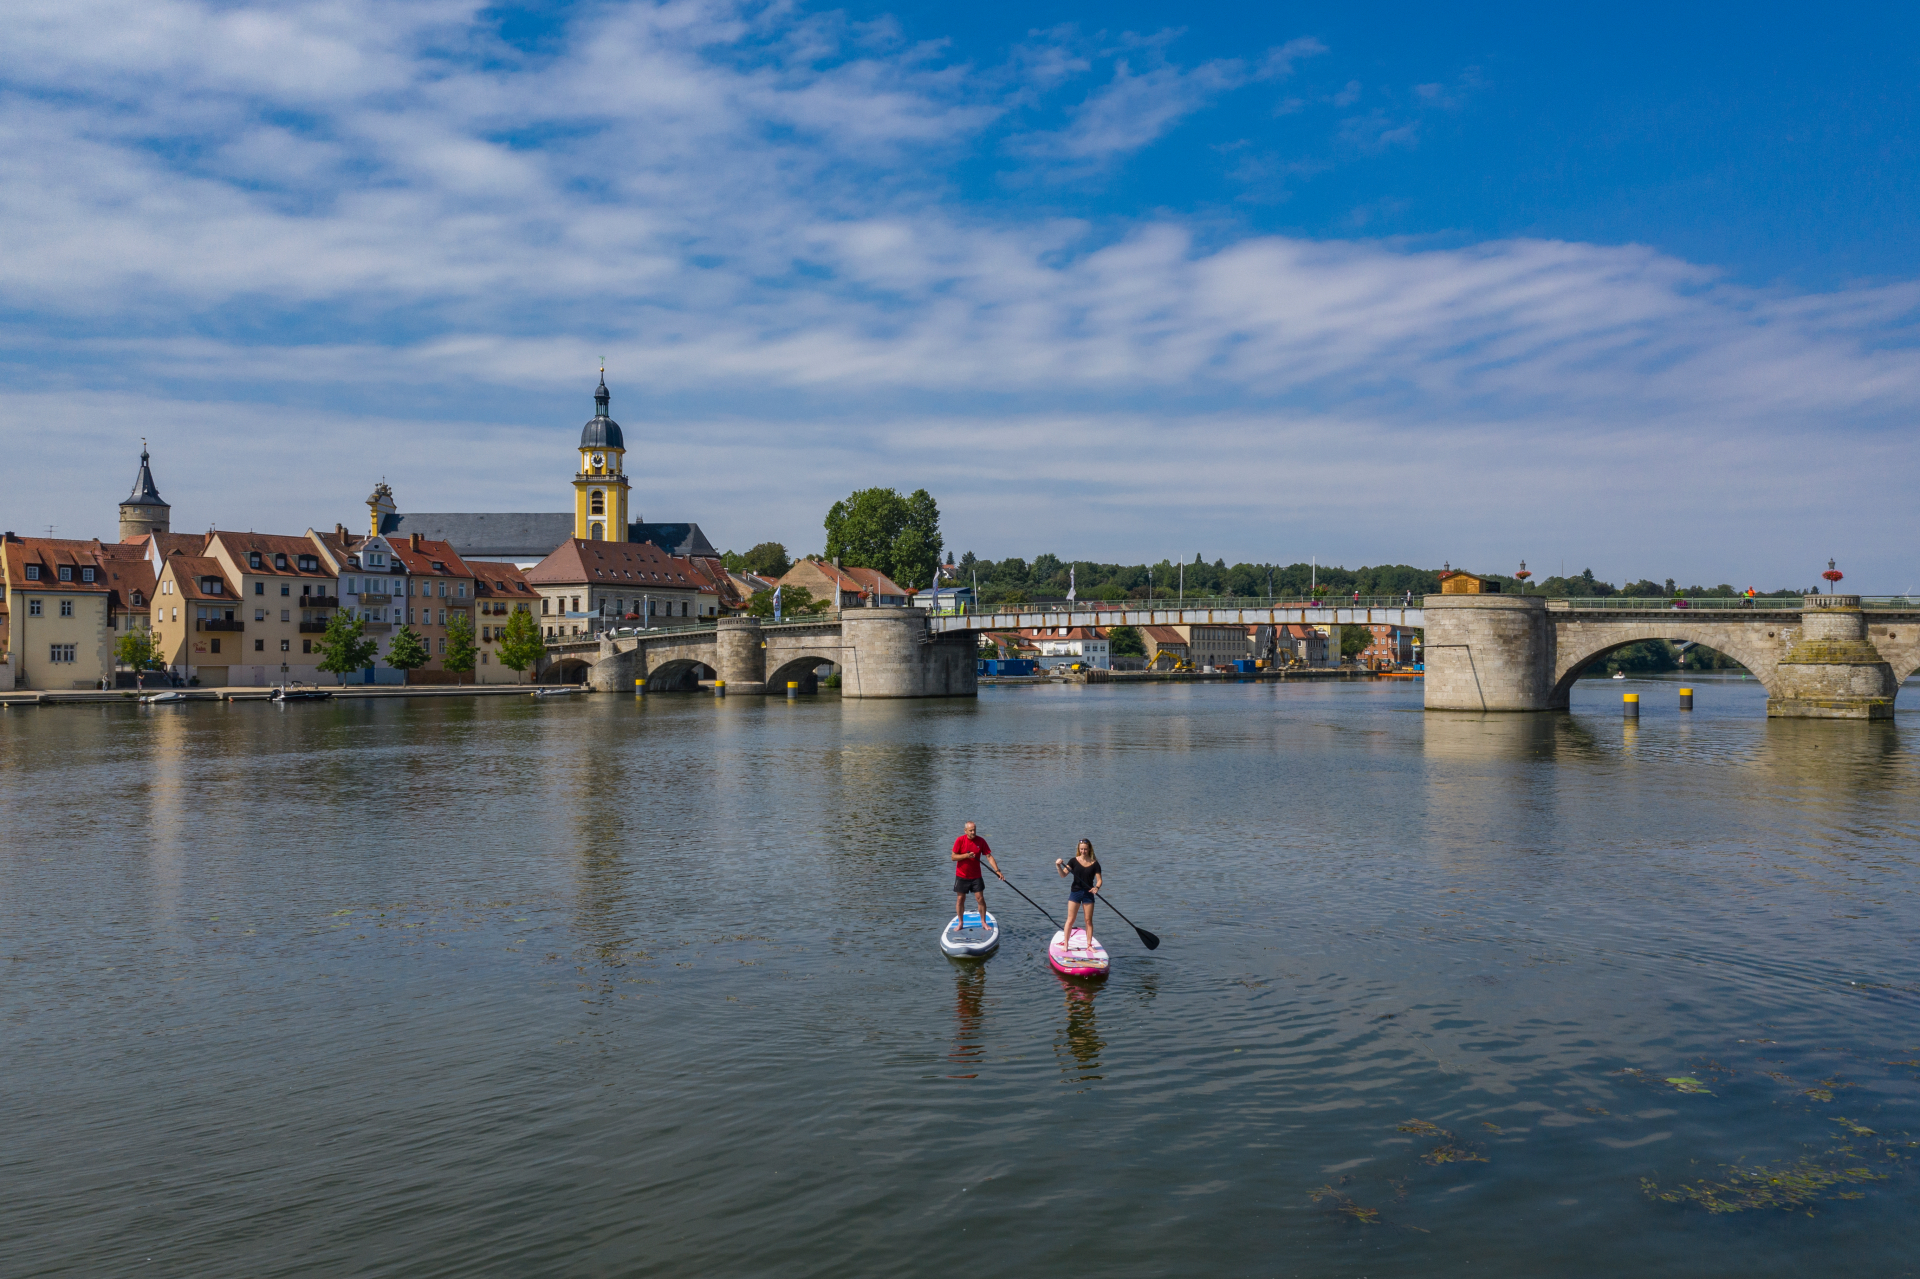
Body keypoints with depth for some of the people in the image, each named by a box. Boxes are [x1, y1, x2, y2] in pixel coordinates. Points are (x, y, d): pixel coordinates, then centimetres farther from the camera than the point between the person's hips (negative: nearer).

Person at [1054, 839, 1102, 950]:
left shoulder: (1094, 864, 0)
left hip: (1088, 894, 1)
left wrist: (1096, 887, -21)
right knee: (1070, 920, -2)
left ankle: (1089, 945, 15)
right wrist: (1058, 866, -24)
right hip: (1075, 892, -1)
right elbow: (1063, 875, -6)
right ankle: (1066, 945, 4)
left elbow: (1099, 879, -1)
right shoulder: (1074, 861, -1)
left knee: (1088, 921, 7)